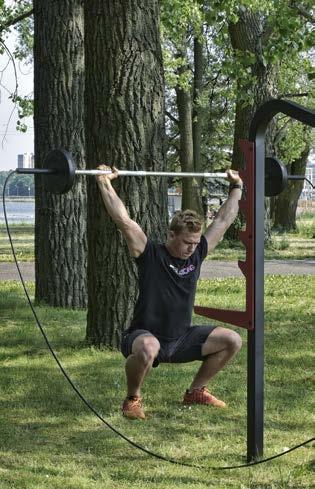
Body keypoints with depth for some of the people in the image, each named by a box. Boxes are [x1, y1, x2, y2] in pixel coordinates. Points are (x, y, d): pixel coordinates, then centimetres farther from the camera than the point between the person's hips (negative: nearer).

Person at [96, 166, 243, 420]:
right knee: (148, 348, -42)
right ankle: (133, 398, -13)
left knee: (232, 340, -6)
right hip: (145, 336, -6)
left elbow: (223, 220, 9)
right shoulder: (151, 254, -14)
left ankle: (196, 391, 12)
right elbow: (124, 220, -22)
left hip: (181, 339, 6)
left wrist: (237, 187, 14)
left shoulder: (197, 253, 1)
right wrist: (105, 183, -24)